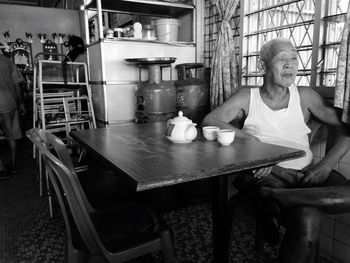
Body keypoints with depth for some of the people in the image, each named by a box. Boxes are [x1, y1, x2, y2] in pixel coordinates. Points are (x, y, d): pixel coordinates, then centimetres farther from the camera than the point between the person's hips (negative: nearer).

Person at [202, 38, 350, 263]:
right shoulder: (247, 97, 4)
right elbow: (209, 121, -6)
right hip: (271, 173, -4)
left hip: (307, 172, 4)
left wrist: (326, 165, -9)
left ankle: (272, 197, -27)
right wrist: (244, 136, -21)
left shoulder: (305, 96, 9)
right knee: (308, 221, -31)